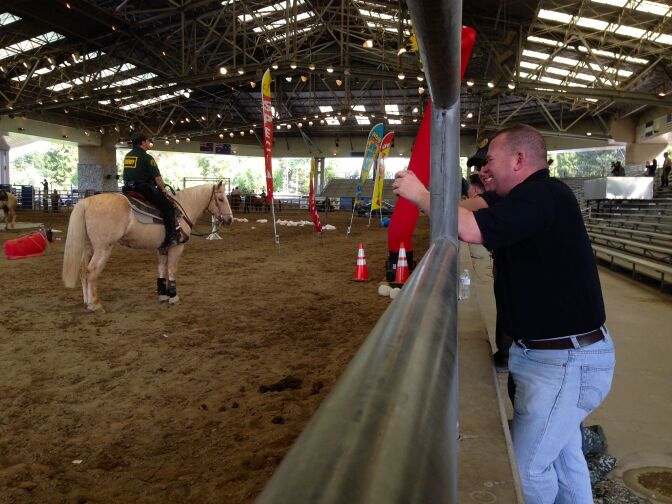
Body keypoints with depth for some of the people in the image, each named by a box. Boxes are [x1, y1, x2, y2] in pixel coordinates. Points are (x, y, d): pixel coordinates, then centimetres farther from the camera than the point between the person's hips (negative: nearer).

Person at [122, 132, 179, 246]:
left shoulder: (127, 156, 16)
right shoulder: (147, 158, -8)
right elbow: (157, 177, -11)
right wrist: (164, 189, 5)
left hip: (128, 190, 8)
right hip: (145, 189, -8)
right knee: (168, 207, -6)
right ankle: (172, 237, -14)